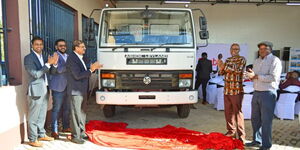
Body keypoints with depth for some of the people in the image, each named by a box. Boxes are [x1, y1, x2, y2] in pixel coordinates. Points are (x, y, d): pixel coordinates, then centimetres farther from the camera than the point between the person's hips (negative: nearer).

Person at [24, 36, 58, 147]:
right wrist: (48, 64, -20)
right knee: (33, 117, 2)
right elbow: (36, 74, -18)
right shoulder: (28, 58, -9)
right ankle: (32, 140, 11)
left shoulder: (44, 57, 13)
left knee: (42, 115, 17)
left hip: (45, 90, 7)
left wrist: (54, 64, -6)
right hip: (36, 90, -7)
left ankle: (41, 135, 29)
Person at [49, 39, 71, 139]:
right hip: (58, 87, -7)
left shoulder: (67, 56, 16)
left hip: (67, 86, 7)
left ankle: (66, 127, 28)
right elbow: (58, 69, -21)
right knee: (56, 109, -2)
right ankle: (54, 131, 6)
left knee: (67, 108, 15)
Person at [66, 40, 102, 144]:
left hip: (83, 90, 9)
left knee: (82, 113, 17)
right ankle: (75, 136, 11)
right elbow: (78, 75, -23)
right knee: (76, 114, 0)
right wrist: (91, 70, -21)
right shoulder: (72, 59, -17)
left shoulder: (83, 58, 10)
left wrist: (94, 68, -1)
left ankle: (81, 133, 30)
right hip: (75, 91, -9)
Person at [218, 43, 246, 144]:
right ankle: (231, 131, 25)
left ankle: (241, 136, 2)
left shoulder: (242, 59, -2)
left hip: (237, 90, -6)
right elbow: (222, 73, 13)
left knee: (237, 113, -5)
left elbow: (237, 71, -17)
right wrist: (220, 68, -8)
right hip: (227, 90, 6)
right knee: (228, 112, 11)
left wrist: (225, 66, -14)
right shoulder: (228, 60, 15)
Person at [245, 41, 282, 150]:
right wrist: (251, 76, -4)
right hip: (256, 93, 7)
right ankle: (257, 141, 29)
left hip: (268, 93, -7)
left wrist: (256, 76, -18)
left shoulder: (274, 60, -8)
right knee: (255, 119, 14)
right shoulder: (257, 61, 15)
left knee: (266, 121, -1)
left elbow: (274, 77, -19)